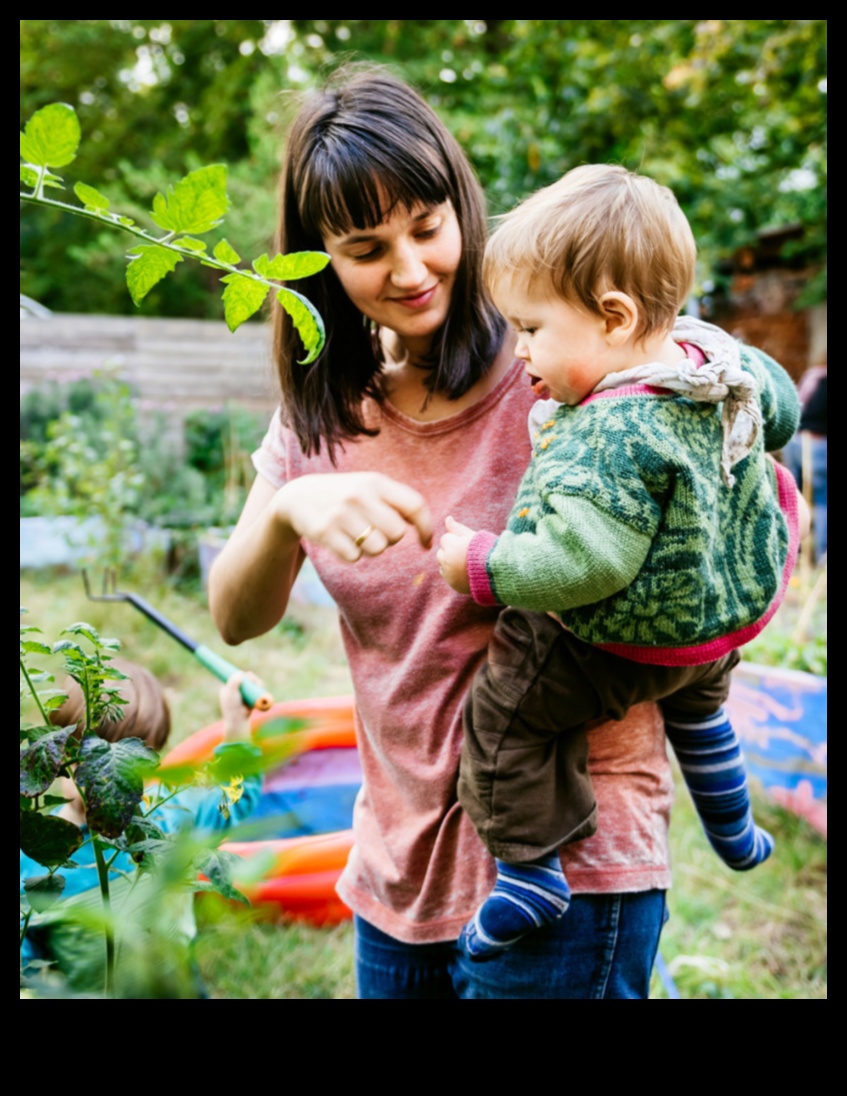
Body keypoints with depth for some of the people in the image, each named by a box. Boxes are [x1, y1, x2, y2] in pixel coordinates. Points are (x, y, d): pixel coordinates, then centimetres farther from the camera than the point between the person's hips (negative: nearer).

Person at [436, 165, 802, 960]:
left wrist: (482, 566, -25)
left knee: (502, 710, 3)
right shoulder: (724, 365, -10)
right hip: (728, 612, 9)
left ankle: (529, 869, 15)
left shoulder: (610, 439, -38)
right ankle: (732, 831, 56)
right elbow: (781, 410, 10)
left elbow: (583, 562, -38)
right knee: (695, 704, 37)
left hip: (630, 646, -9)